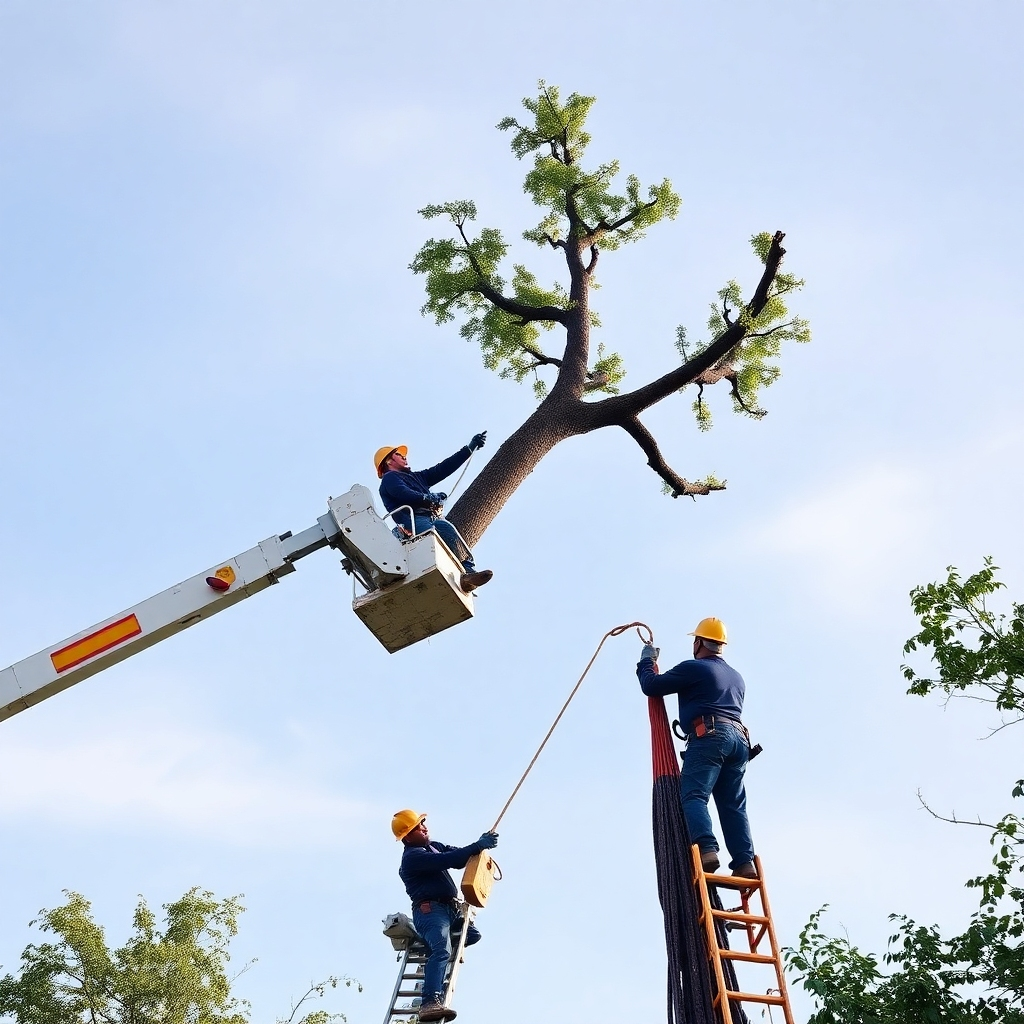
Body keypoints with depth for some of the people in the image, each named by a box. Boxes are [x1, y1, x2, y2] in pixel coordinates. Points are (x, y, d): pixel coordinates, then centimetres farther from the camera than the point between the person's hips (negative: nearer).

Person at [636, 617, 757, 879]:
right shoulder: (737, 677, 28)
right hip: (739, 739, 7)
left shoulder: (693, 668, 4)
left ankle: (706, 849, -35)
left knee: (693, 795, -15)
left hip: (709, 737, -7)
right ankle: (745, 862, -6)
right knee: (733, 805, 5)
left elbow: (651, 686, 4)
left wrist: (646, 660, 22)